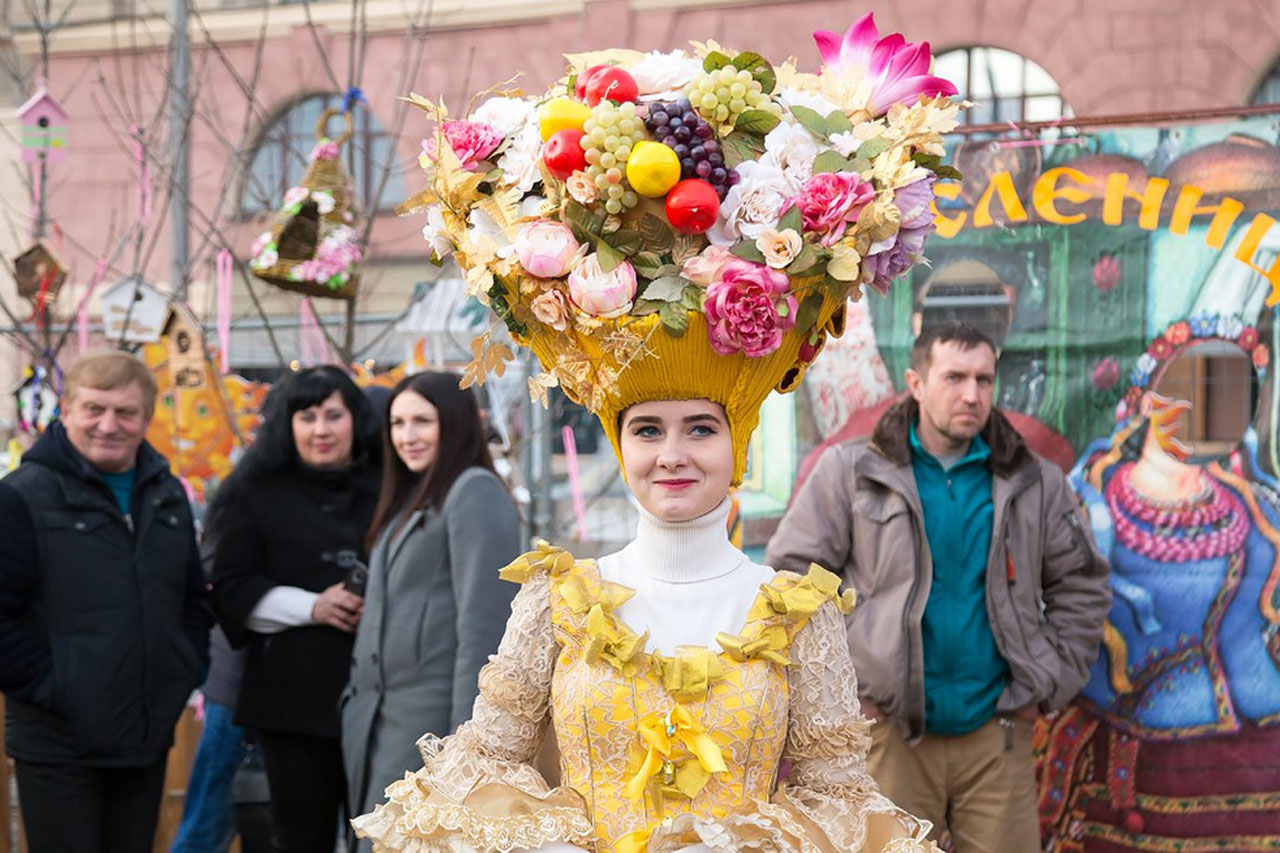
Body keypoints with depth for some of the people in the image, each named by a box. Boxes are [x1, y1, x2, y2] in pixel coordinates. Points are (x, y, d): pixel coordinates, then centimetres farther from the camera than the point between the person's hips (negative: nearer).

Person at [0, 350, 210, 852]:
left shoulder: (168, 496, 11)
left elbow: (193, 598, 22)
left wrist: (188, 670, 9)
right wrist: (48, 686, -15)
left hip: (149, 737, 6)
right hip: (60, 747, -6)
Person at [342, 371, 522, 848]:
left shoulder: (475, 493, -7)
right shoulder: (409, 499, 21)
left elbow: (483, 624, -15)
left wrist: (467, 738, -20)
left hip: (433, 721, -9)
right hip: (379, 720, 9)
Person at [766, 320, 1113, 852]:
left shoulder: (1034, 483, 7)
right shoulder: (851, 473, 0)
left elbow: (1081, 588, 14)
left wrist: (1048, 685, 5)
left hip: (995, 734, 2)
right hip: (889, 732, -2)